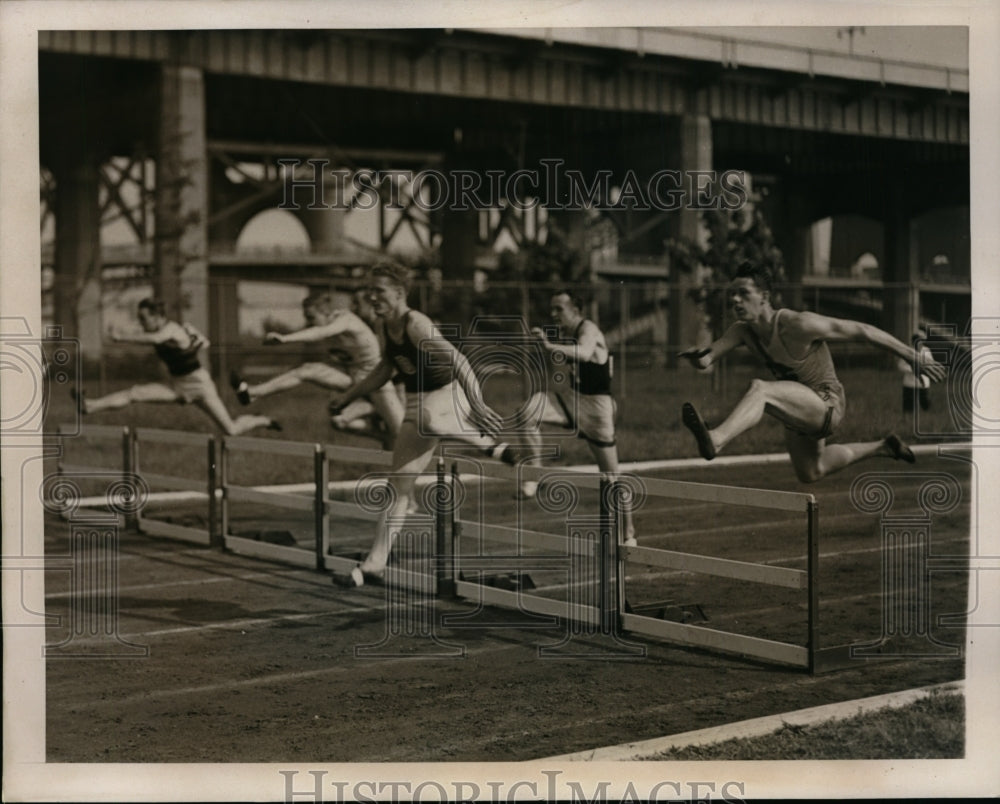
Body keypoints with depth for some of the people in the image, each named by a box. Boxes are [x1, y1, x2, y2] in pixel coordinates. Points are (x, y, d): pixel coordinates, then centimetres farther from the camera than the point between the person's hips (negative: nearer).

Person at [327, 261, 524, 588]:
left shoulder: (416, 324, -20)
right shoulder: (387, 327, 6)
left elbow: (457, 361, -30)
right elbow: (384, 370, 23)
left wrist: (477, 405, -40)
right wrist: (347, 397, 23)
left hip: (450, 397, -8)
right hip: (418, 405, 8)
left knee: (427, 418, -45)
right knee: (398, 487, 6)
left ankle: (490, 442, -20)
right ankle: (374, 565, 12)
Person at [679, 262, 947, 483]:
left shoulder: (798, 325, -27)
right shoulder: (743, 331, -7)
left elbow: (862, 331, -21)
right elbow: (705, 360, -16)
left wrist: (915, 357, -17)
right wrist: (697, 358, -43)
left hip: (827, 405, -9)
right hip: (800, 410, 9)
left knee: (760, 389, -34)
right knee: (810, 473, 31)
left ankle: (715, 441, -57)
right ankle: (881, 447, 49)